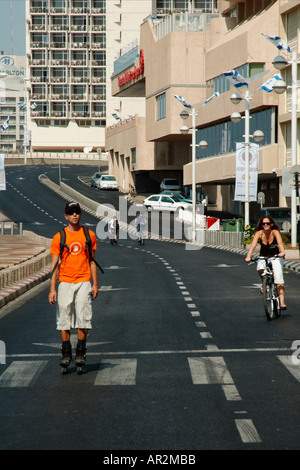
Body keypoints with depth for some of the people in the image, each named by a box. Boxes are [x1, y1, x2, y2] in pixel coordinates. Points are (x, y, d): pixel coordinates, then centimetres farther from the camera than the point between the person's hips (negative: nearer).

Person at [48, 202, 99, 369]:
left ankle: (81, 353, 4)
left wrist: (95, 284, 5)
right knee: (64, 317, 0)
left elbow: (92, 261, 11)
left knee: (83, 317, -5)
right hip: (65, 283, 0)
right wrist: (52, 289, -4)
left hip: (84, 283, 0)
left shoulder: (89, 235, 7)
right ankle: (66, 353, 10)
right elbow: (55, 265, 2)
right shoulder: (59, 237, 3)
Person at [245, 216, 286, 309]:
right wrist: (248, 257, -42)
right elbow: (253, 245, -26)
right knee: (260, 270, -31)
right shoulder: (259, 233, -12)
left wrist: (282, 252, -53)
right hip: (263, 257, 1)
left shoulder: (275, 232, -16)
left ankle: (282, 302, -28)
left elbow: (280, 242, -33)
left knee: (278, 276, -22)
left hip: (275, 257, -1)